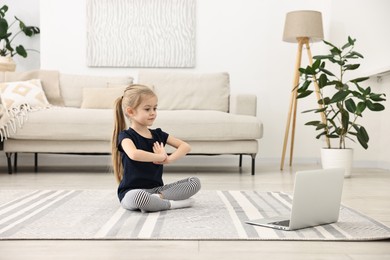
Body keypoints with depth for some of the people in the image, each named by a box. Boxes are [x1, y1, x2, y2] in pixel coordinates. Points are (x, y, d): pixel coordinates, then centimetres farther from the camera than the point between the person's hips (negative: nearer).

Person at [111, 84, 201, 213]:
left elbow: (186, 147, 7)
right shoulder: (126, 136, -7)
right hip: (132, 191, -5)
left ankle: (160, 197, -19)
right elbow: (134, 154, -30)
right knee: (137, 197, -42)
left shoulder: (158, 134, 11)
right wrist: (160, 157, -17)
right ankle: (172, 203, -17)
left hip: (156, 188, 6)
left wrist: (168, 159, -11)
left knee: (195, 182, -8)